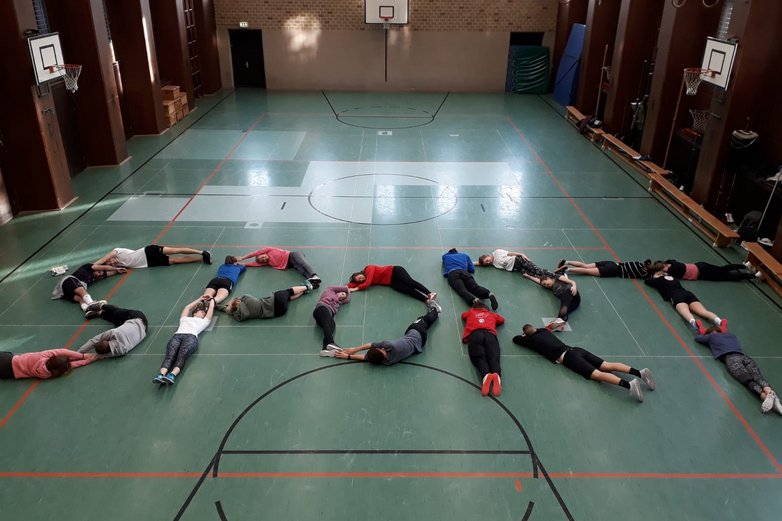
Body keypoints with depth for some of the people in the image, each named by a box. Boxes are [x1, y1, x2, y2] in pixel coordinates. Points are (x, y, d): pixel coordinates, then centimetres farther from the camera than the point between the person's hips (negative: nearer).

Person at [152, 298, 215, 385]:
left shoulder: (203, 321, 35)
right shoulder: (185, 319, 40)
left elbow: (211, 308, 40)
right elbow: (187, 307, 54)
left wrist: (212, 300, 59)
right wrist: (199, 300, 66)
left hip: (191, 336, -2)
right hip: (177, 336, 2)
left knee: (182, 356, -31)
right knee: (170, 355, -27)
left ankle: (172, 375, -55)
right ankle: (161, 375, -50)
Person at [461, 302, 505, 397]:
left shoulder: (470, 313, 36)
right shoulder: (492, 314, 38)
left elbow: (463, 315, 55)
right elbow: (502, 319, 52)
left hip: (475, 334, -1)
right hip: (490, 334, 1)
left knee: (478, 357, -20)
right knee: (494, 357, -20)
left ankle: (486, 375, -54)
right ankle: (496, 374, -54)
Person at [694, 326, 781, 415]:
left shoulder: (712, 336, 24)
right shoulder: (731, 335, 38)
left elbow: (697, 338, 39)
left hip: (731, 358, -4)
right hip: (745, 357, 5)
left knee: (749, 381, -23)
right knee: (758, 378, -18)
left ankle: (765, 396, -49)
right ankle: (770, 392, -48)